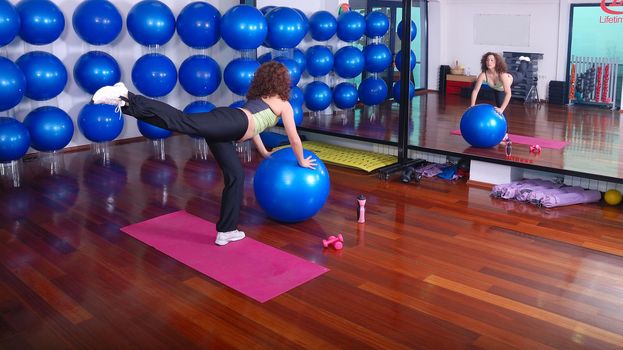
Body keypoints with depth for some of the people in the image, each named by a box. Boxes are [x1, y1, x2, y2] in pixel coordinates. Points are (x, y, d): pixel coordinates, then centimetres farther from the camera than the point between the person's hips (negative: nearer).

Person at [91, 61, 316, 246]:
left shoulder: (258, 97, 42)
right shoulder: (284, 105, 21)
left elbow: (252, 127, 54)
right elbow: (294, 139, 24)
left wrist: (266, 154, 65)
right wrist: (302, 162, 40)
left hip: (224, 118, 8)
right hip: (230, 122, -8)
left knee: (235, 175, 12)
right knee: (181, 121, -27)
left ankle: (226, 231, 14)